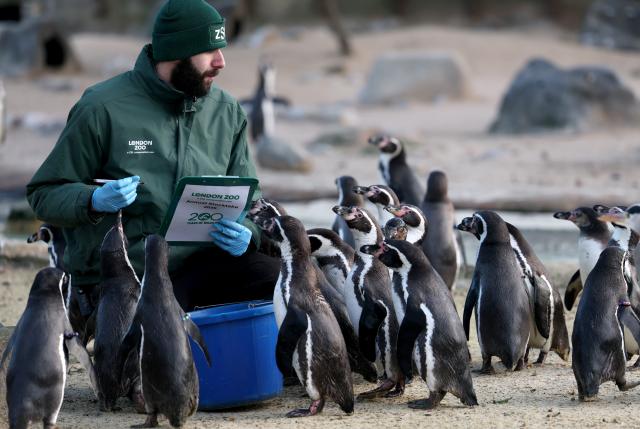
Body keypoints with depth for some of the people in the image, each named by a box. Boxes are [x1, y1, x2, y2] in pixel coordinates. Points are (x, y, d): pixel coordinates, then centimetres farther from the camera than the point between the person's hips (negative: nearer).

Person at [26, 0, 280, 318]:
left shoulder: (226, 112, 10)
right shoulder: (103, 109, -5)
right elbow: (44, 194, -2)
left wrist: (246, 235, -7)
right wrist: (94, 201, -23)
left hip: (199, 264, 4)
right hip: (121, 277, -4)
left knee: (276, 277, -21)